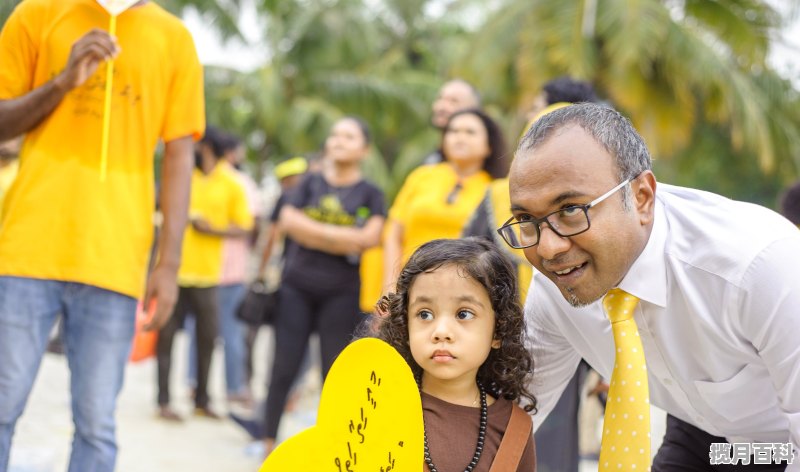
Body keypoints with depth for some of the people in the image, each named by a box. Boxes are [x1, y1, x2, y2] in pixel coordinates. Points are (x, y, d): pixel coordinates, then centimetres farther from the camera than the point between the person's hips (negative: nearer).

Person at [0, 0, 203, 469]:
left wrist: (169, 263, -1)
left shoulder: (174, 38, 9)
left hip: (115, 259, 0)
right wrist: (62, 83, -8)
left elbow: (179, 157, 7)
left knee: (97, 425, -3)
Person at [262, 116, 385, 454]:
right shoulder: (310, 183, 11)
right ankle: (269, 443, 7)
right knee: (283, 369, 0)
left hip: (341, 293, -1)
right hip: (296, 287, 1)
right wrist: (344, 238, -9)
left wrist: (311, 230, -9)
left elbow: (369, 237, -10)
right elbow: (288, 221, -3)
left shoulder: (370, 194, 6)